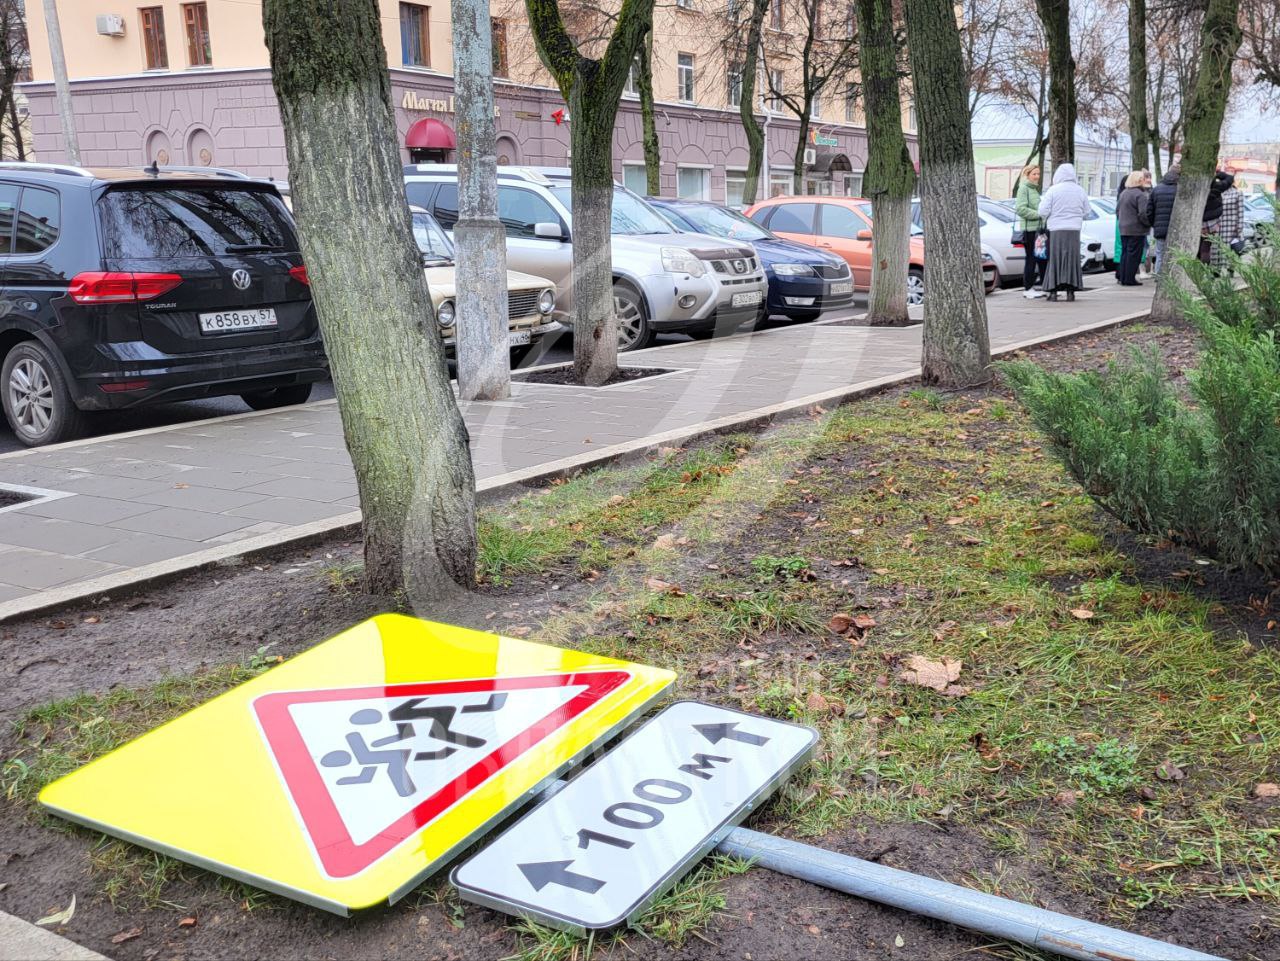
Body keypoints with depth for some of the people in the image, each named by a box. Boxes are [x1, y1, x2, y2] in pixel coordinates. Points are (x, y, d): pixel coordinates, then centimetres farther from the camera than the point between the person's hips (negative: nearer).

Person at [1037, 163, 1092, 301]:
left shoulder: (1053, 190, -7)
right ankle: (1070, 291, 6)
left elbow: (1043, 211, -10)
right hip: (1074, 230, 3)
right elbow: (1086, 212, 10)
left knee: (1054, 260, 3)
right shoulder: (1080, 191, 5)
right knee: (1072, 259, 8)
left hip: (1056, 230, -2)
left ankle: (1053, 291, 1)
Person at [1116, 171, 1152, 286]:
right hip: (1136, 230, -8)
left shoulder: (1124, 193, 11)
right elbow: (1143, 214, -20)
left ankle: (1121, 277, 17)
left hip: (1123, 229, 8)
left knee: (1124, 253, 14)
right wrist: (1149, 224, -6)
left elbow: (1118, 210, 18)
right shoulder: (1140, 195, -15)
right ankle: (1129, 279, -2)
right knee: (1133, 254, -3)